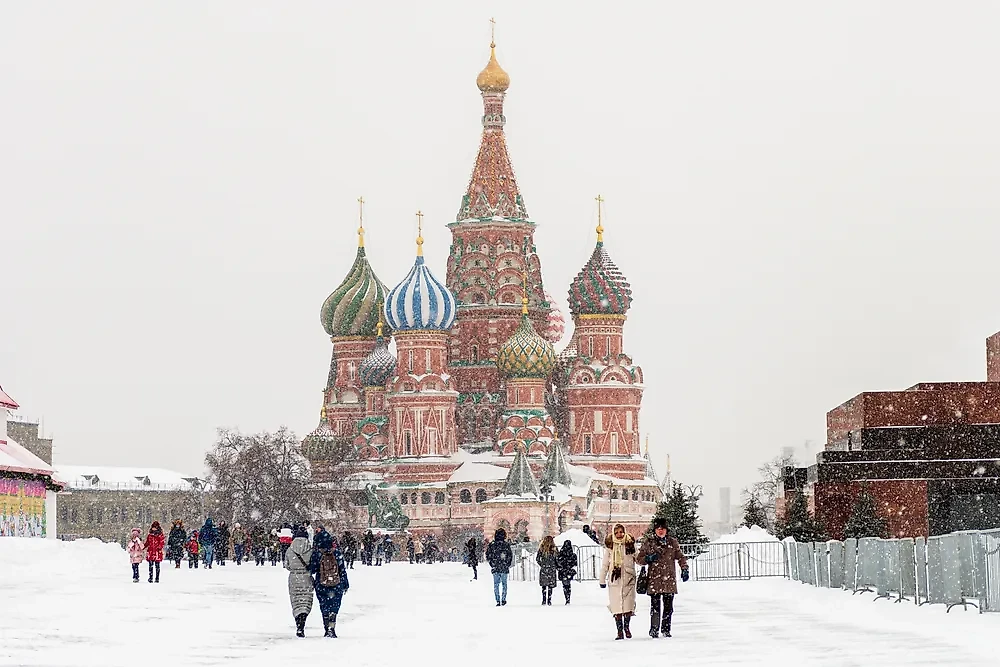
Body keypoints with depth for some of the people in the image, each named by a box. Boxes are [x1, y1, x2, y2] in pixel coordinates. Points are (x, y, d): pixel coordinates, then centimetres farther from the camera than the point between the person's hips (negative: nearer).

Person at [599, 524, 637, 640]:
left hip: (628, 578, 0)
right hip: (615, 579, 0)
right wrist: (602, 580, 13)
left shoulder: (630, 544, 5)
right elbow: (605, 564, 12)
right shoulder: (609, 546, 5)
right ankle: (619, 631, 2)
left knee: (629, 606, -3)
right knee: (617, 606, -4)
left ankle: (626, 626, 19)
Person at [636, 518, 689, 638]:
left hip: (669, 579, 2)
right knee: (655, 606, -8)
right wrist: (648, 558, -10)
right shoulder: (649, 543, 6)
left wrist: (684, 569, 0)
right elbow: (639, 558, 9)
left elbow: (680, 557, 13)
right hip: (654, 579, -2)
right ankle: (654, 629, -2)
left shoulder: (673, 543, 10)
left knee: (668, 606, 2)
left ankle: (666, 629, 13)